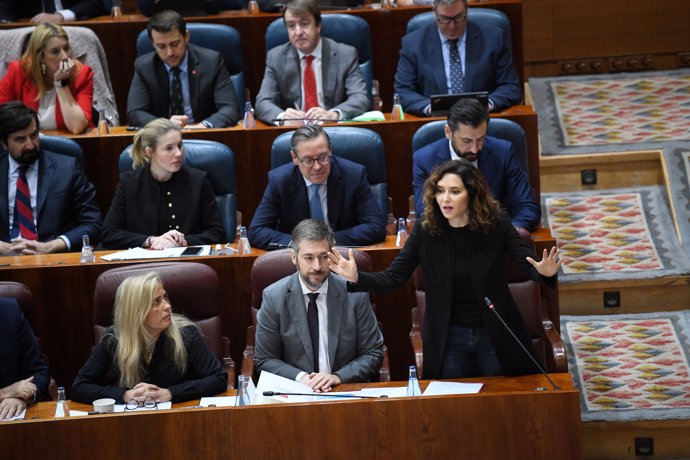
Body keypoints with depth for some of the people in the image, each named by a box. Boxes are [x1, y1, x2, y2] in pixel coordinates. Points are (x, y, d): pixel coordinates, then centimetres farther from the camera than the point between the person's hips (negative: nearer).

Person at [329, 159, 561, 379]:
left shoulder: (497, 224, -11)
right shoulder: (425, 230, -9)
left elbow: (529, 265, -13)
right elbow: (393, 277, -7)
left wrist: (546, 272, -37)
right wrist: (356, 278, -25)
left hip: (496, 337, -1)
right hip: (448, 339, 1)